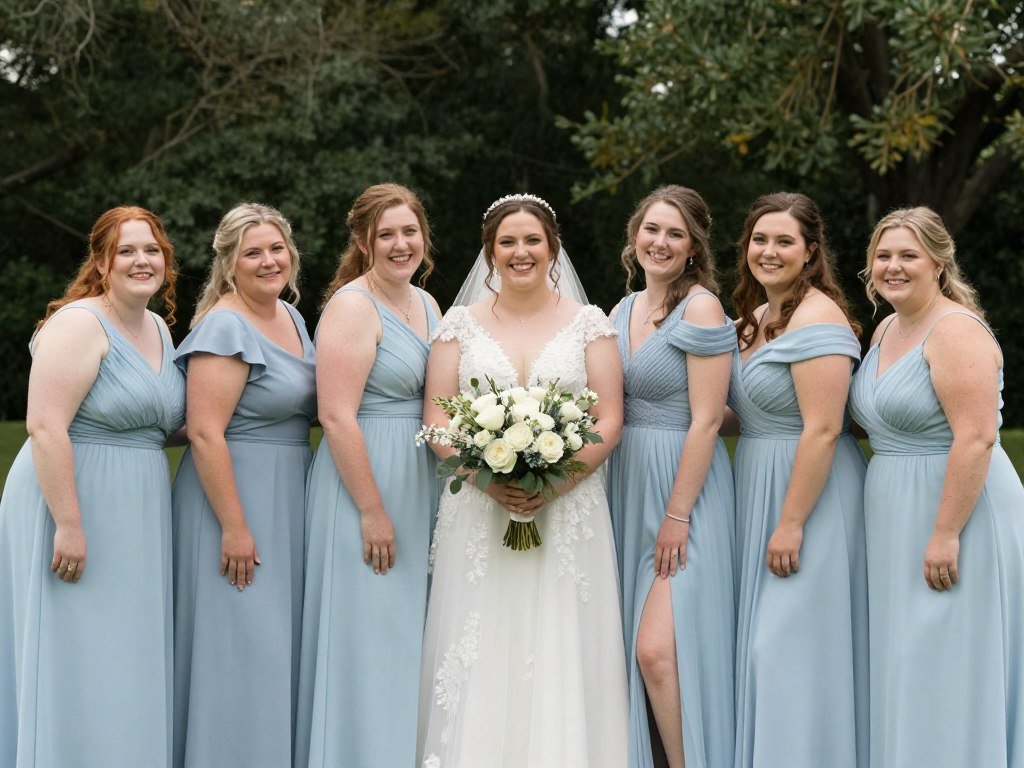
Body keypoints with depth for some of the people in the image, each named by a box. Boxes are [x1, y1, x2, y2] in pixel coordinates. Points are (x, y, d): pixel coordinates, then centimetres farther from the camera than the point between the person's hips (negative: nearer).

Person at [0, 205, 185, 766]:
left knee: (128, 662, 12)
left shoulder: (159, 329, 12)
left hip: (135, 521, 8)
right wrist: (69, 524, -25)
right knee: (78, 665, -3)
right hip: (74, 505, -8)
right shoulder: (79, 324, -14)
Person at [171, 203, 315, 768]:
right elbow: (205, 433, -22)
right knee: (242, 641, -6)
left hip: (288, 502, 9)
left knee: (280, 635, 13)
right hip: (234, 496, -9)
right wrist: (234, 526, -24)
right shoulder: (226, 327, -16)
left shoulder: (291, 317, 11)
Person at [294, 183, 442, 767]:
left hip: (420, 487, 8)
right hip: (366, 483, -8)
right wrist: (373, 511, -20)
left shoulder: (426, 304, 12)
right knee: (368, 638, -3)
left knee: (410, 637, 14)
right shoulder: (353, 306, -13)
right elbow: (337, 417, -20)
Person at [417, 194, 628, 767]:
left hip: (568, 512, -1)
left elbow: (609, 420, 0)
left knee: (562, 655, -2)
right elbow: (437, 418, 3)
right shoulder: (461, 323, 8)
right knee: (480, 659, -1)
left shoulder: (589, 323, 6)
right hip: (479, 514, 1)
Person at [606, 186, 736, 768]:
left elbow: (706, 420, -15)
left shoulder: (701, 308, -11)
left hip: (686, 491, -7)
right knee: (636, 651, 8)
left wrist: (677, 515, -17)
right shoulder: (623, 311, 12)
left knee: (658, 649, -15)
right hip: (628, 489, 7)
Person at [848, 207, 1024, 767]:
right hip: (896, 519, 9)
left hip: (955, 511, -9)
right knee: (903, 668, 14)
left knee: (944, 669, -4)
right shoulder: (887, 329, 12)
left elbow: (977, 437, -23)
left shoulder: (955, 331, -16)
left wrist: (946, 533, -25)